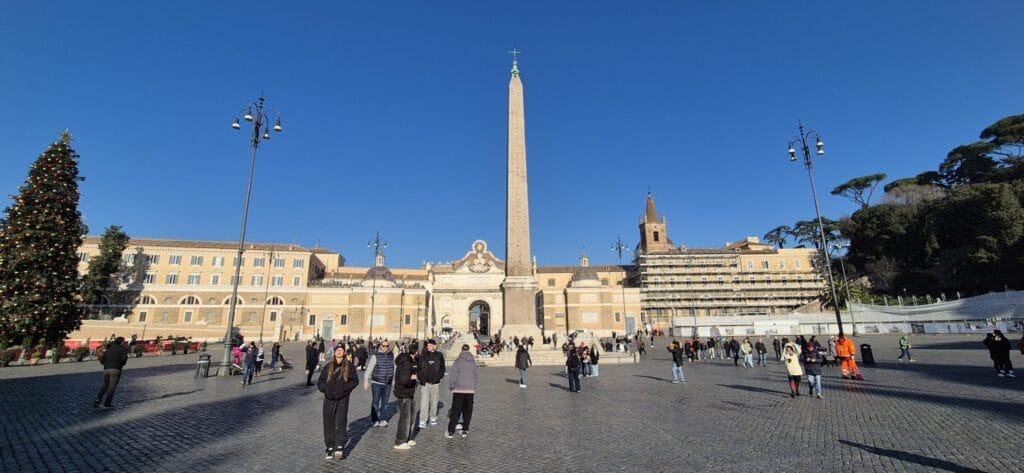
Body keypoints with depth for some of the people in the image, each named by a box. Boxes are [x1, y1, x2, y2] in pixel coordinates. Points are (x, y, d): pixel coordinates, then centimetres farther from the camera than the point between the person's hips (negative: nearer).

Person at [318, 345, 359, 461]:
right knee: (328, 423, 5)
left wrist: (344, 388, -14)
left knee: (341, 421, -10)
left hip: (342, 398, -3)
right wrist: (325, 389, -6)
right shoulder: (328, 366, 12)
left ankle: (340, 446, -10)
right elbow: (320, 382, 12)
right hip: (329, 399, 3)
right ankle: (330, 447, 15)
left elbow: (355, 381, -2)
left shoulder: (349, 366, 4)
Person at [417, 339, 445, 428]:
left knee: (433, 401, 11)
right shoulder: (423, 355, 0)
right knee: (424, 401, -4)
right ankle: (423, 421, 1)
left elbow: (442, 368, 7)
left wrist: (438, 377, -6)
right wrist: (420, 377, -8)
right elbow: (419, 367, 3)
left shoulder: (439, 356, 1)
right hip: (424, 382, -1)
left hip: (435, 382, 1)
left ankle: (433, 418, 27)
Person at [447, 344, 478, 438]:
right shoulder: (473, 362, 2)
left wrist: (451, 386, 5)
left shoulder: (458, 361, -10)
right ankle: (465, 430, 15)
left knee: (455, 411, 4)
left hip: (459, 389, -3)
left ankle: (450, 431, 6)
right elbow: (475, 376, 8)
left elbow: (454, 375, -10)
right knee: (467, 411, 12)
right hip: (470, 390, 3)